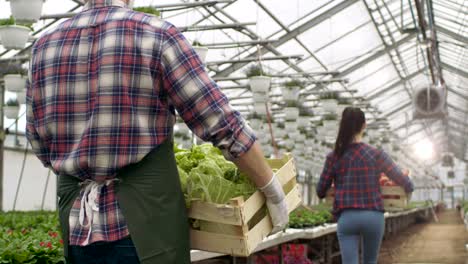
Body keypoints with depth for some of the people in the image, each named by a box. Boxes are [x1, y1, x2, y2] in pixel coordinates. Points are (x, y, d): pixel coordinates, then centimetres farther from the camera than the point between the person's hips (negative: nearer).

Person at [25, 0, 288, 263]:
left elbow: (41, 144, 15)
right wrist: (275, 192, 2)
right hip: (149, 232, -4)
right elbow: (225, 127, -10)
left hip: (77, 231, 5)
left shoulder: (45, 46, 6)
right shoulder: (157, 35, -8)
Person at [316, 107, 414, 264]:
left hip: (346, 217, -1)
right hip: (373, 216, 1)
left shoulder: (333, 157, -1)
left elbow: (320, 191, 7)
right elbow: (401, 179, 9)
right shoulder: (377, 154, -2)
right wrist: (409, 186, 33)